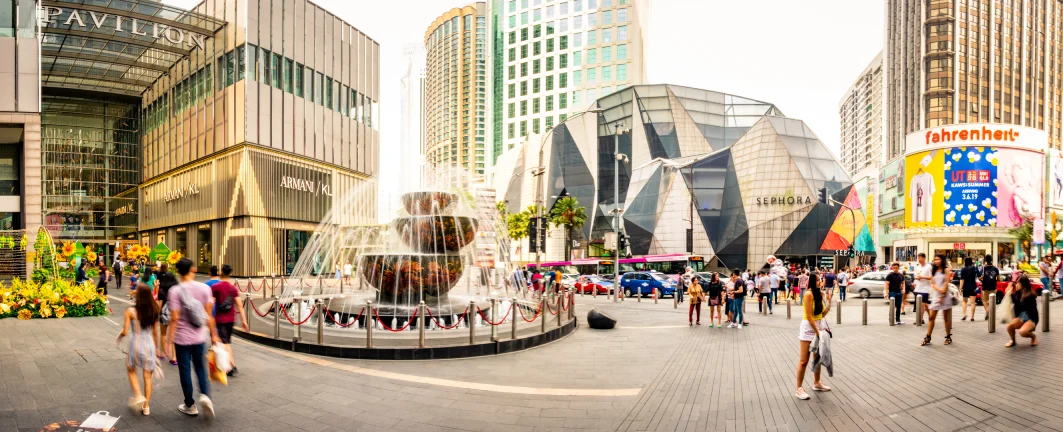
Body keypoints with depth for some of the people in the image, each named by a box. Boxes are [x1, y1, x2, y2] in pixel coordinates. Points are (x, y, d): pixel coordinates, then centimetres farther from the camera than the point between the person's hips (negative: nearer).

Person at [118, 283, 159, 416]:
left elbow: (125, 332, -12)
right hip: (149, 344, 2)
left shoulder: (131, 311, -12)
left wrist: (119, 336, 12)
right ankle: (146, 406, 17)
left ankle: (138, 395, 6)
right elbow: (155, 333, 5)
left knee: (131, 371, 23)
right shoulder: (153, 311, -2)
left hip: (136, 344, -2)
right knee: (147, 376, 12)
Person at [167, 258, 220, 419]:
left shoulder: (175, 291, -12)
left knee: (185, 371, 10)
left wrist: (170, 338, -6)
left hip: (182, 338, -2)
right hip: (199, 337, 2)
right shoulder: (204, 288, -5)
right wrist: (213, 334, 6)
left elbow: (174, 318, -15)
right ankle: (204, 395, -6)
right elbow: (209, 315, -2)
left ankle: (190, 405, 20)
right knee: (200, 368, 17)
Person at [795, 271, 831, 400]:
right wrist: (817, 331, -18)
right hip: (808, 327, -8)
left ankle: (817, 383, 34)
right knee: (804, 360, -4)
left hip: (819, 326, 8)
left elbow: (822, 314, 5)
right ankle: (799, 389, 1)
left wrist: (828, 302, -4)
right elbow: (809, 316, -19)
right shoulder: (808, 294, -17)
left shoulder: (820, 293, 5)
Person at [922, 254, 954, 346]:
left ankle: (948, 337, 15)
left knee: (946, 318, 4)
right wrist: (939, 289, -16)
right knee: (931, 317, 0)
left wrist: (942, 296, -13)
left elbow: (946, 283, -8)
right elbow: (932, 283, 4)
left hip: (945, 296, -4)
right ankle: (927, 338, 1)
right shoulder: (934, 271, 13)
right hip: (935, 296, 4)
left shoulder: (947, 270, -1)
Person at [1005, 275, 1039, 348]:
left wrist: (1012, 295, -28)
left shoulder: (1030, 295, -19)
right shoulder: (1018, 293, -1)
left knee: (1022, 332, -32)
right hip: (1021, 317, 5)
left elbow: (1021, 307, -28)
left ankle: (1033, 337, 4)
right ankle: (1012, 340, 4)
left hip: (1031, 319, -5)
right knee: (1009, 326, -26)